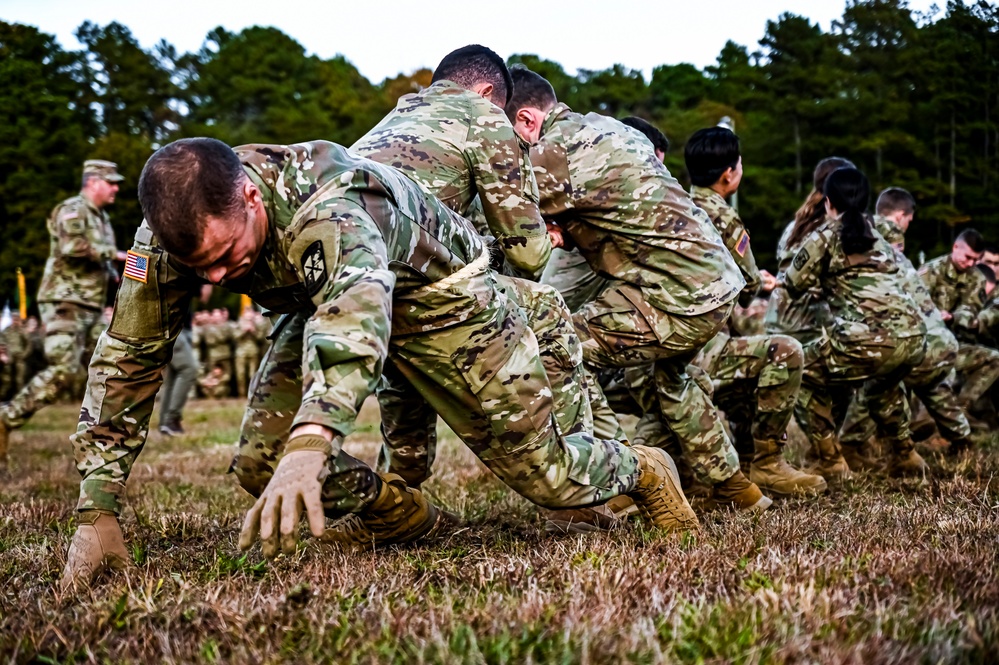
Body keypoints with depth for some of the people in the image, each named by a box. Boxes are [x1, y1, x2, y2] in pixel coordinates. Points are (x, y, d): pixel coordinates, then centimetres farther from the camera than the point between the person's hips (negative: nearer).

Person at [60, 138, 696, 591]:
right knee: (258, 463, -12)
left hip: (440, 295, -5)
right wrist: (96, 514, -26)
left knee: (544, 472, -3)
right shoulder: (172, 236, -25)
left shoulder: (327, 202, -43)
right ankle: (405, 516, 14)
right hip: (321, 305, 5)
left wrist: (310, 444, -79)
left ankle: (640, 470, 32)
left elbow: (359, 302, -63)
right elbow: (125, 361, -20)